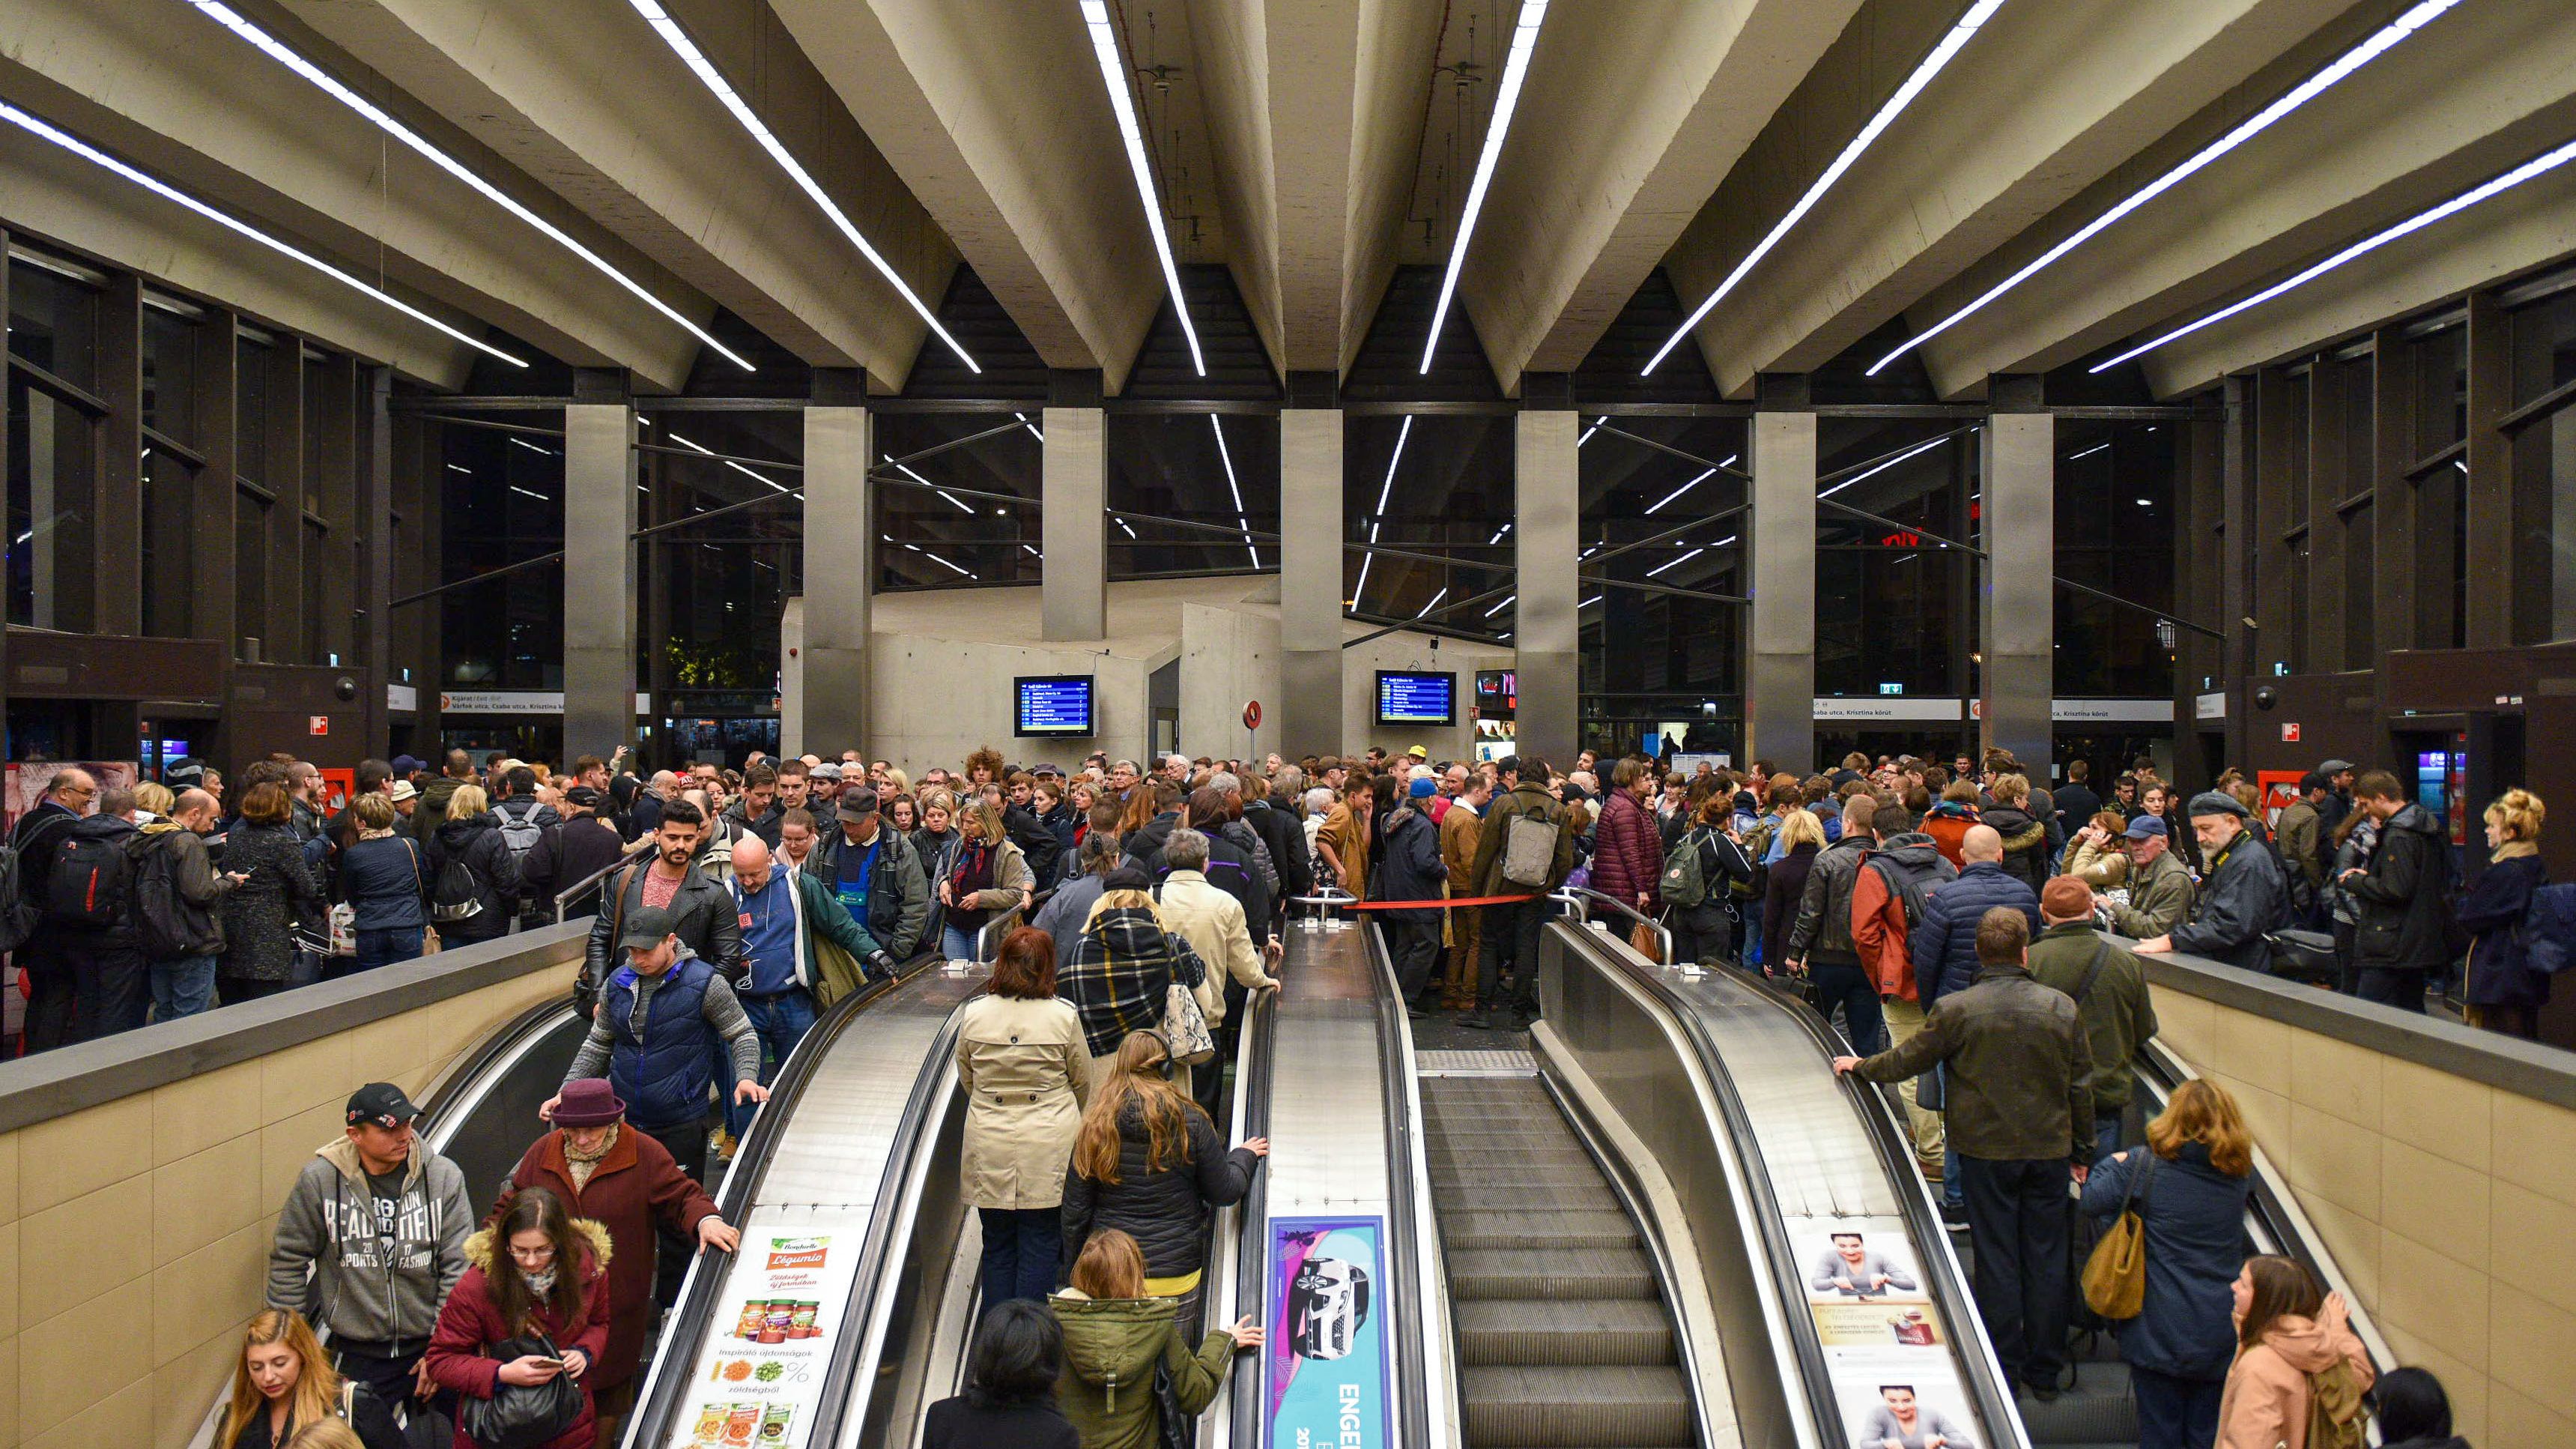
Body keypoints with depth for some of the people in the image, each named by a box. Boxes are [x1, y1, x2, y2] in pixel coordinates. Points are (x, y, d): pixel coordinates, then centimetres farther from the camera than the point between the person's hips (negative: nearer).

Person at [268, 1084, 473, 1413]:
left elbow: (458, 1266, -6)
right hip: (357, 1355, 0)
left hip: (427, 1345, 1)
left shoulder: (445, 1177, -9)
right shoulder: (318, 1180, -9)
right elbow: (288, 1259, 3)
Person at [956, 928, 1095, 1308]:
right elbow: (1083, 1081, 1)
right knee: (1040, 1246, 9)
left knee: (997, 1247, 15)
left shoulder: (974, 1014, -5)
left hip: (989, 1148, 2)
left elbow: (966, 1079, 8)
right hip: (1048, 1149, -2)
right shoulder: (1064, 1016, -11)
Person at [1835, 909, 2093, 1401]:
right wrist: (2082, 1151, 14)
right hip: (2049, 1151, 2)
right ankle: (2045, 1373, 21)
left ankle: (2005, 1370, 16)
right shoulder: (2061, 1008, -5)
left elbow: (1907, 1060, -2)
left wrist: (1860, 1067, 16)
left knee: (1997, 1258, 7)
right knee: (2046, 1259, 11)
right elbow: (2080, 1086, 2)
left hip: (1986, 1150, -2)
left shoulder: (1955, 1009, -13)